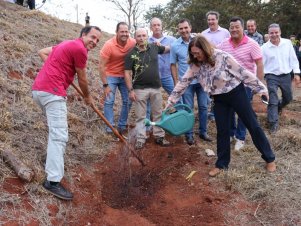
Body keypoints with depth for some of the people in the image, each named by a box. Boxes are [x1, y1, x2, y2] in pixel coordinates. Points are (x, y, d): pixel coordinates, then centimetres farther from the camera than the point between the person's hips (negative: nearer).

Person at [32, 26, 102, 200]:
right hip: (52, 92, -11)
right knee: (59, 135, -13)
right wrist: (88, 97, 18)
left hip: (40, 89, 11)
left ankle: (54, 162, 37)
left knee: (57, 131, 24)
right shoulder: (80, 49, -6)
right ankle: (53, 181, -15)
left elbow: (42, 52, 29)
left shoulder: (67, 44, 23)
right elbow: (82, 79, 1)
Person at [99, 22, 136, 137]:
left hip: (125, 76, 4)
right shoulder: (109, 45, -22)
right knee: (109, 102, -6)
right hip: (111, 76, -3)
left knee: (127, 101, 5)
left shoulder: (133, 43, -15)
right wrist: (105, 85, -19)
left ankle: (122, 127, 19)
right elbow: (101, 66, -18)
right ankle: (110, 129, 3)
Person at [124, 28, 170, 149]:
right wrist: (131, 90, -12)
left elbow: (168, 48, 23)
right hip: (140, 89, -3)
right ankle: (141, 139, 12)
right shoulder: (131, 54, -6)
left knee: (158, 113, 11)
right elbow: (127, 73, -7)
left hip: (156, 87, 3)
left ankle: (159, 136, 23)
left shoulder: (154, 47, 4)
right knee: (140, 116, 4)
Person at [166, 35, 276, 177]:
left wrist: (260, 88, -10)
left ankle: (269, 158, 20)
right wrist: (171, 101, -2)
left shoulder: (222, 57, -22)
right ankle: (222, 164, 23)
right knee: (222, 131, 8)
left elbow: (243, 73, -16)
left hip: (236, 93, -4)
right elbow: (183, 83, -3)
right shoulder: (195, 65, -7)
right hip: (219, 99, 4)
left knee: (252, 125, 5)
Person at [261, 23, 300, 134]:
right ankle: (273, 123, 0)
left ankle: (278, 107, 49)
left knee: (288, 98, 17)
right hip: (272, 76, -3)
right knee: (273, 101, -8)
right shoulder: (264, 47, -7)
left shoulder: (287, 43, -1)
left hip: (286, 75, 3)